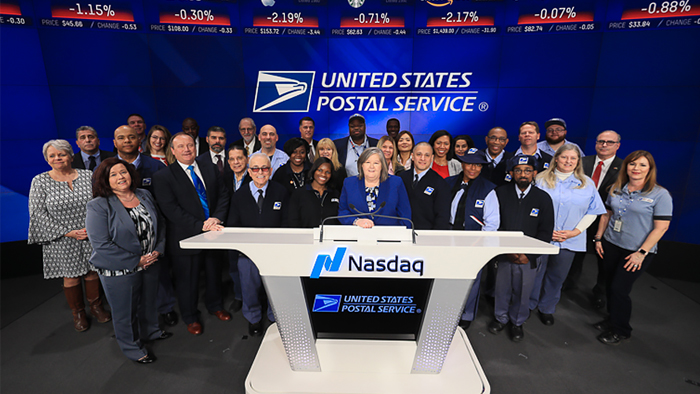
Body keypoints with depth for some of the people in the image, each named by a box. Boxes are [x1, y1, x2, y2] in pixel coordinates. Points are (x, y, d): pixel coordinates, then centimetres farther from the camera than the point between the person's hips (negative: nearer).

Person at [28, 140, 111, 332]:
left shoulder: (88, 176, 0)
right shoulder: (40, 181, -3)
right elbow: (37, 213, -7)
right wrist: (67, 232, -14)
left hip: (91, 236, 1)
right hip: (62, 241, -1)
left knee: (93, 272, 12)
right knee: (71, 277, 11)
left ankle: (96, 306, 33)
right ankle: (77, 313, 31)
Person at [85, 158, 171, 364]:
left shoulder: (144, 195, 2)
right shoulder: (99, 206, -15)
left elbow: (160, 224, 9)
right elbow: (101, 245, -20)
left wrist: (158, 249, -5)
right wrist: (135, 261, -18)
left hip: (151, 263, 5)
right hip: (120, 271, -5)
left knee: (149, 302, 24)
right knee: (125, 311, 14)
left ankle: (150, 331, 50)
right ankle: (131, 346, 37)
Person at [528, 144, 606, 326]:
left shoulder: (587, 183, 6)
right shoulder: (541, 179, 0)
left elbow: (592, 211, 5)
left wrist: (576, 231, -8)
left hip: (570, 240, 2)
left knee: (557, 276, 12)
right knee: (535, 272, 6)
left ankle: (547, 309, 31)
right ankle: (528, 306, 26)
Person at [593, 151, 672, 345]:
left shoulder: (660, 195, -9)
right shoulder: (616, 189, 5)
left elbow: (661, 227, -11)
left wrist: (641, 253, -15)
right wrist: (598, 238, 8)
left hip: (636, 252, -4)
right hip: (610, 245, 4)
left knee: (619, 289, -2)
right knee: (610, 285, 12)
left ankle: (621, 330, 19)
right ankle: (612, 319, 32)